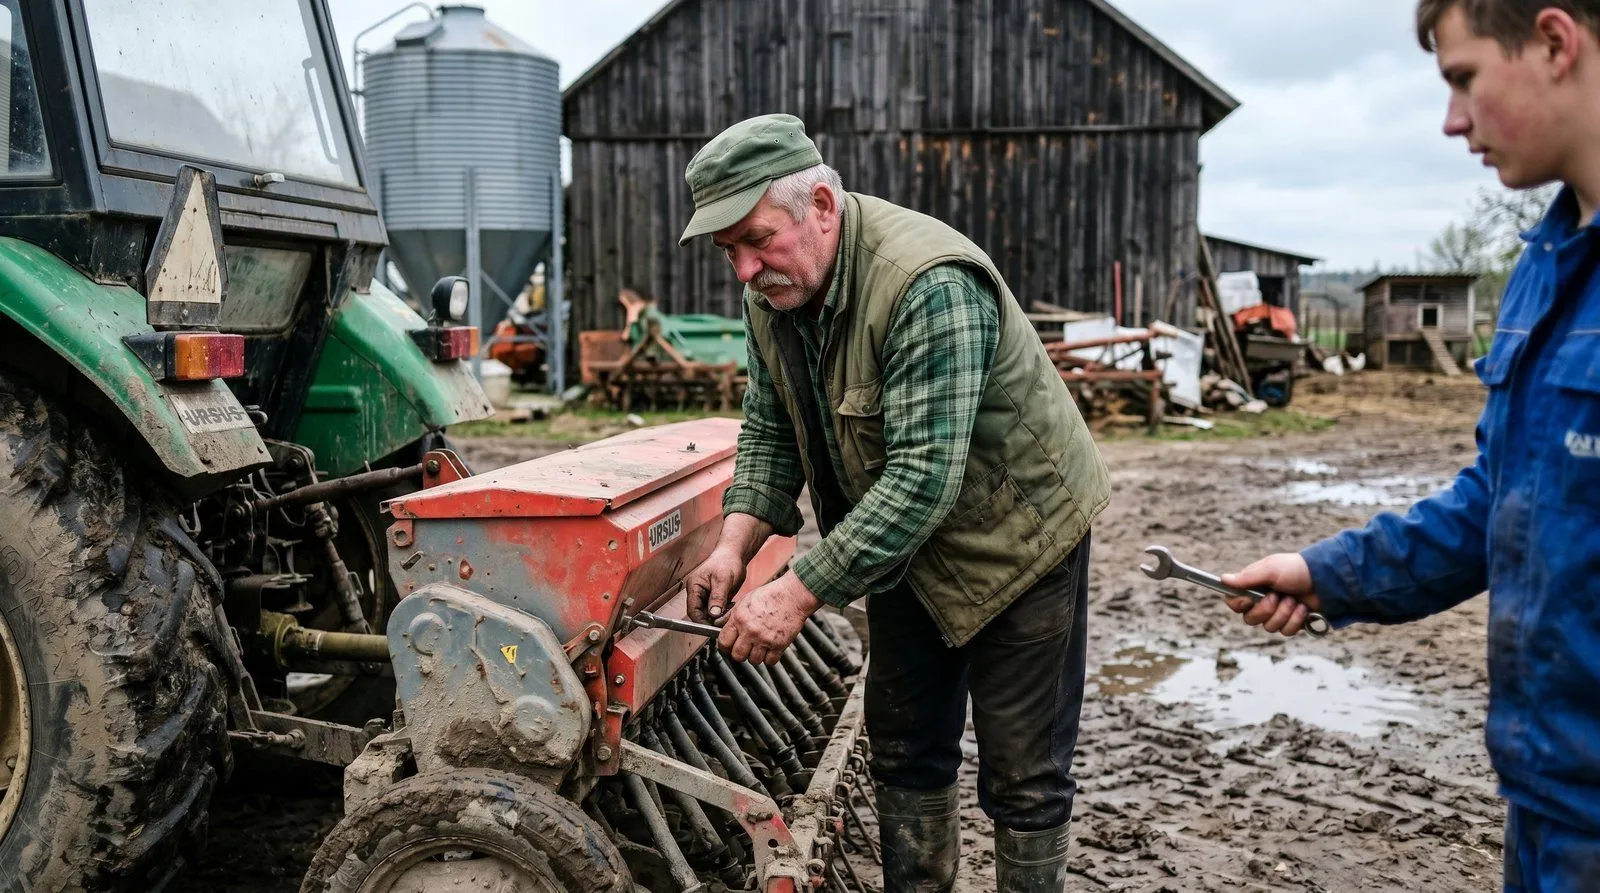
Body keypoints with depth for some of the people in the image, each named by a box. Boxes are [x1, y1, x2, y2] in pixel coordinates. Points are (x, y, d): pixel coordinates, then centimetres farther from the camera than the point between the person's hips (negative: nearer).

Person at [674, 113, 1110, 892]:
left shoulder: (928, 284, -33)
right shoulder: (772, 290, -7)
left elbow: (924, 477, -36)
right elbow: (770, 431, 1)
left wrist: (798, 593, -36)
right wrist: (734, 545, -15)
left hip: (1014, 535, -7)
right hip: (904, 546, 7)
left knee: (1021, 775, 4)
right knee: (904, 748, 17)